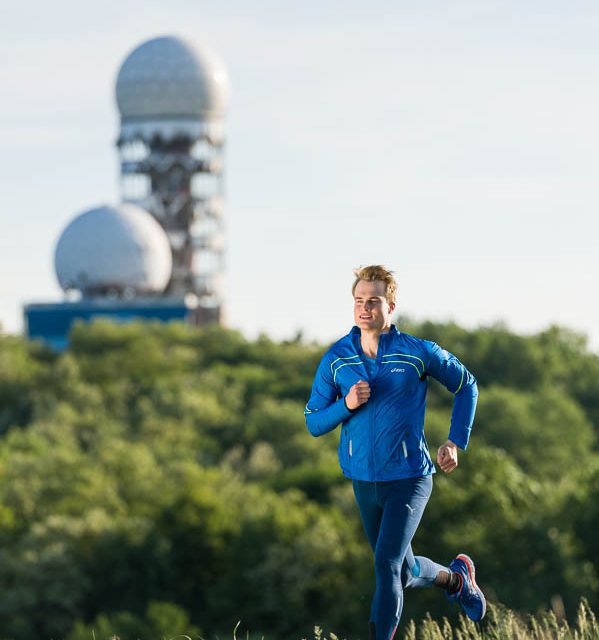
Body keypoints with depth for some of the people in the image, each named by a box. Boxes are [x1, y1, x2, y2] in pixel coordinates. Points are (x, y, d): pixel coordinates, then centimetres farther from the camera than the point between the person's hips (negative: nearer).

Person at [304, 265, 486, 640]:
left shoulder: (418, 353, -8)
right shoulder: (336, 359, -2)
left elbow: (466, 386, 8)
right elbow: (314, 423, 1)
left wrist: (456, 443, 2)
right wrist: (346, 405, -19)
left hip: (409, 478, -4)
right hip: (364, 481, 4)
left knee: (387, 565, -19)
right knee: (405, 574, 17)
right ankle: (457, 578, 48)